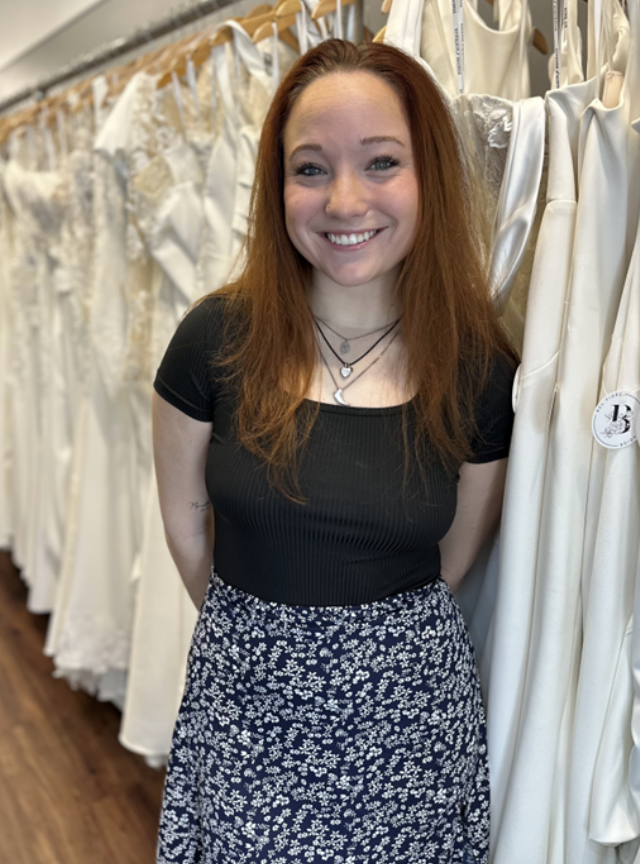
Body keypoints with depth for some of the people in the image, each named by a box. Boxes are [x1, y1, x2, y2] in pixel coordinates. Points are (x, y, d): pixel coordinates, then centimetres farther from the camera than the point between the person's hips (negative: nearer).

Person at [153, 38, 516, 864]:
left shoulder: (480, 369, -11)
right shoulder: (215, 340, -14)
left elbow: (453, 559, 2)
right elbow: (184, 520, 0)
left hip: (408, 711, 1)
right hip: (246, 703, 0)